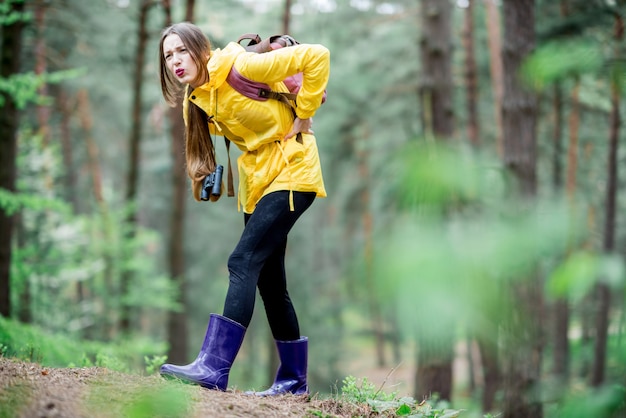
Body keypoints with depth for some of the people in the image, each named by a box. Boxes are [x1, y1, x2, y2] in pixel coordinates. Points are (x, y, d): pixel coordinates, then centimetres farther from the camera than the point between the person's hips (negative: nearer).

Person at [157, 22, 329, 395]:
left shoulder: (242, 68, -18)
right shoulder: (195, 99, 4)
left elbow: (317, 56, -21)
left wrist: (304, 116, -17)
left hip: (291, 171, -9)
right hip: (259, 179, 9)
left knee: (244, 261, -19)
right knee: (269, 279, 10)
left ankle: (214, 367, -23)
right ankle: (293, 379, 20)